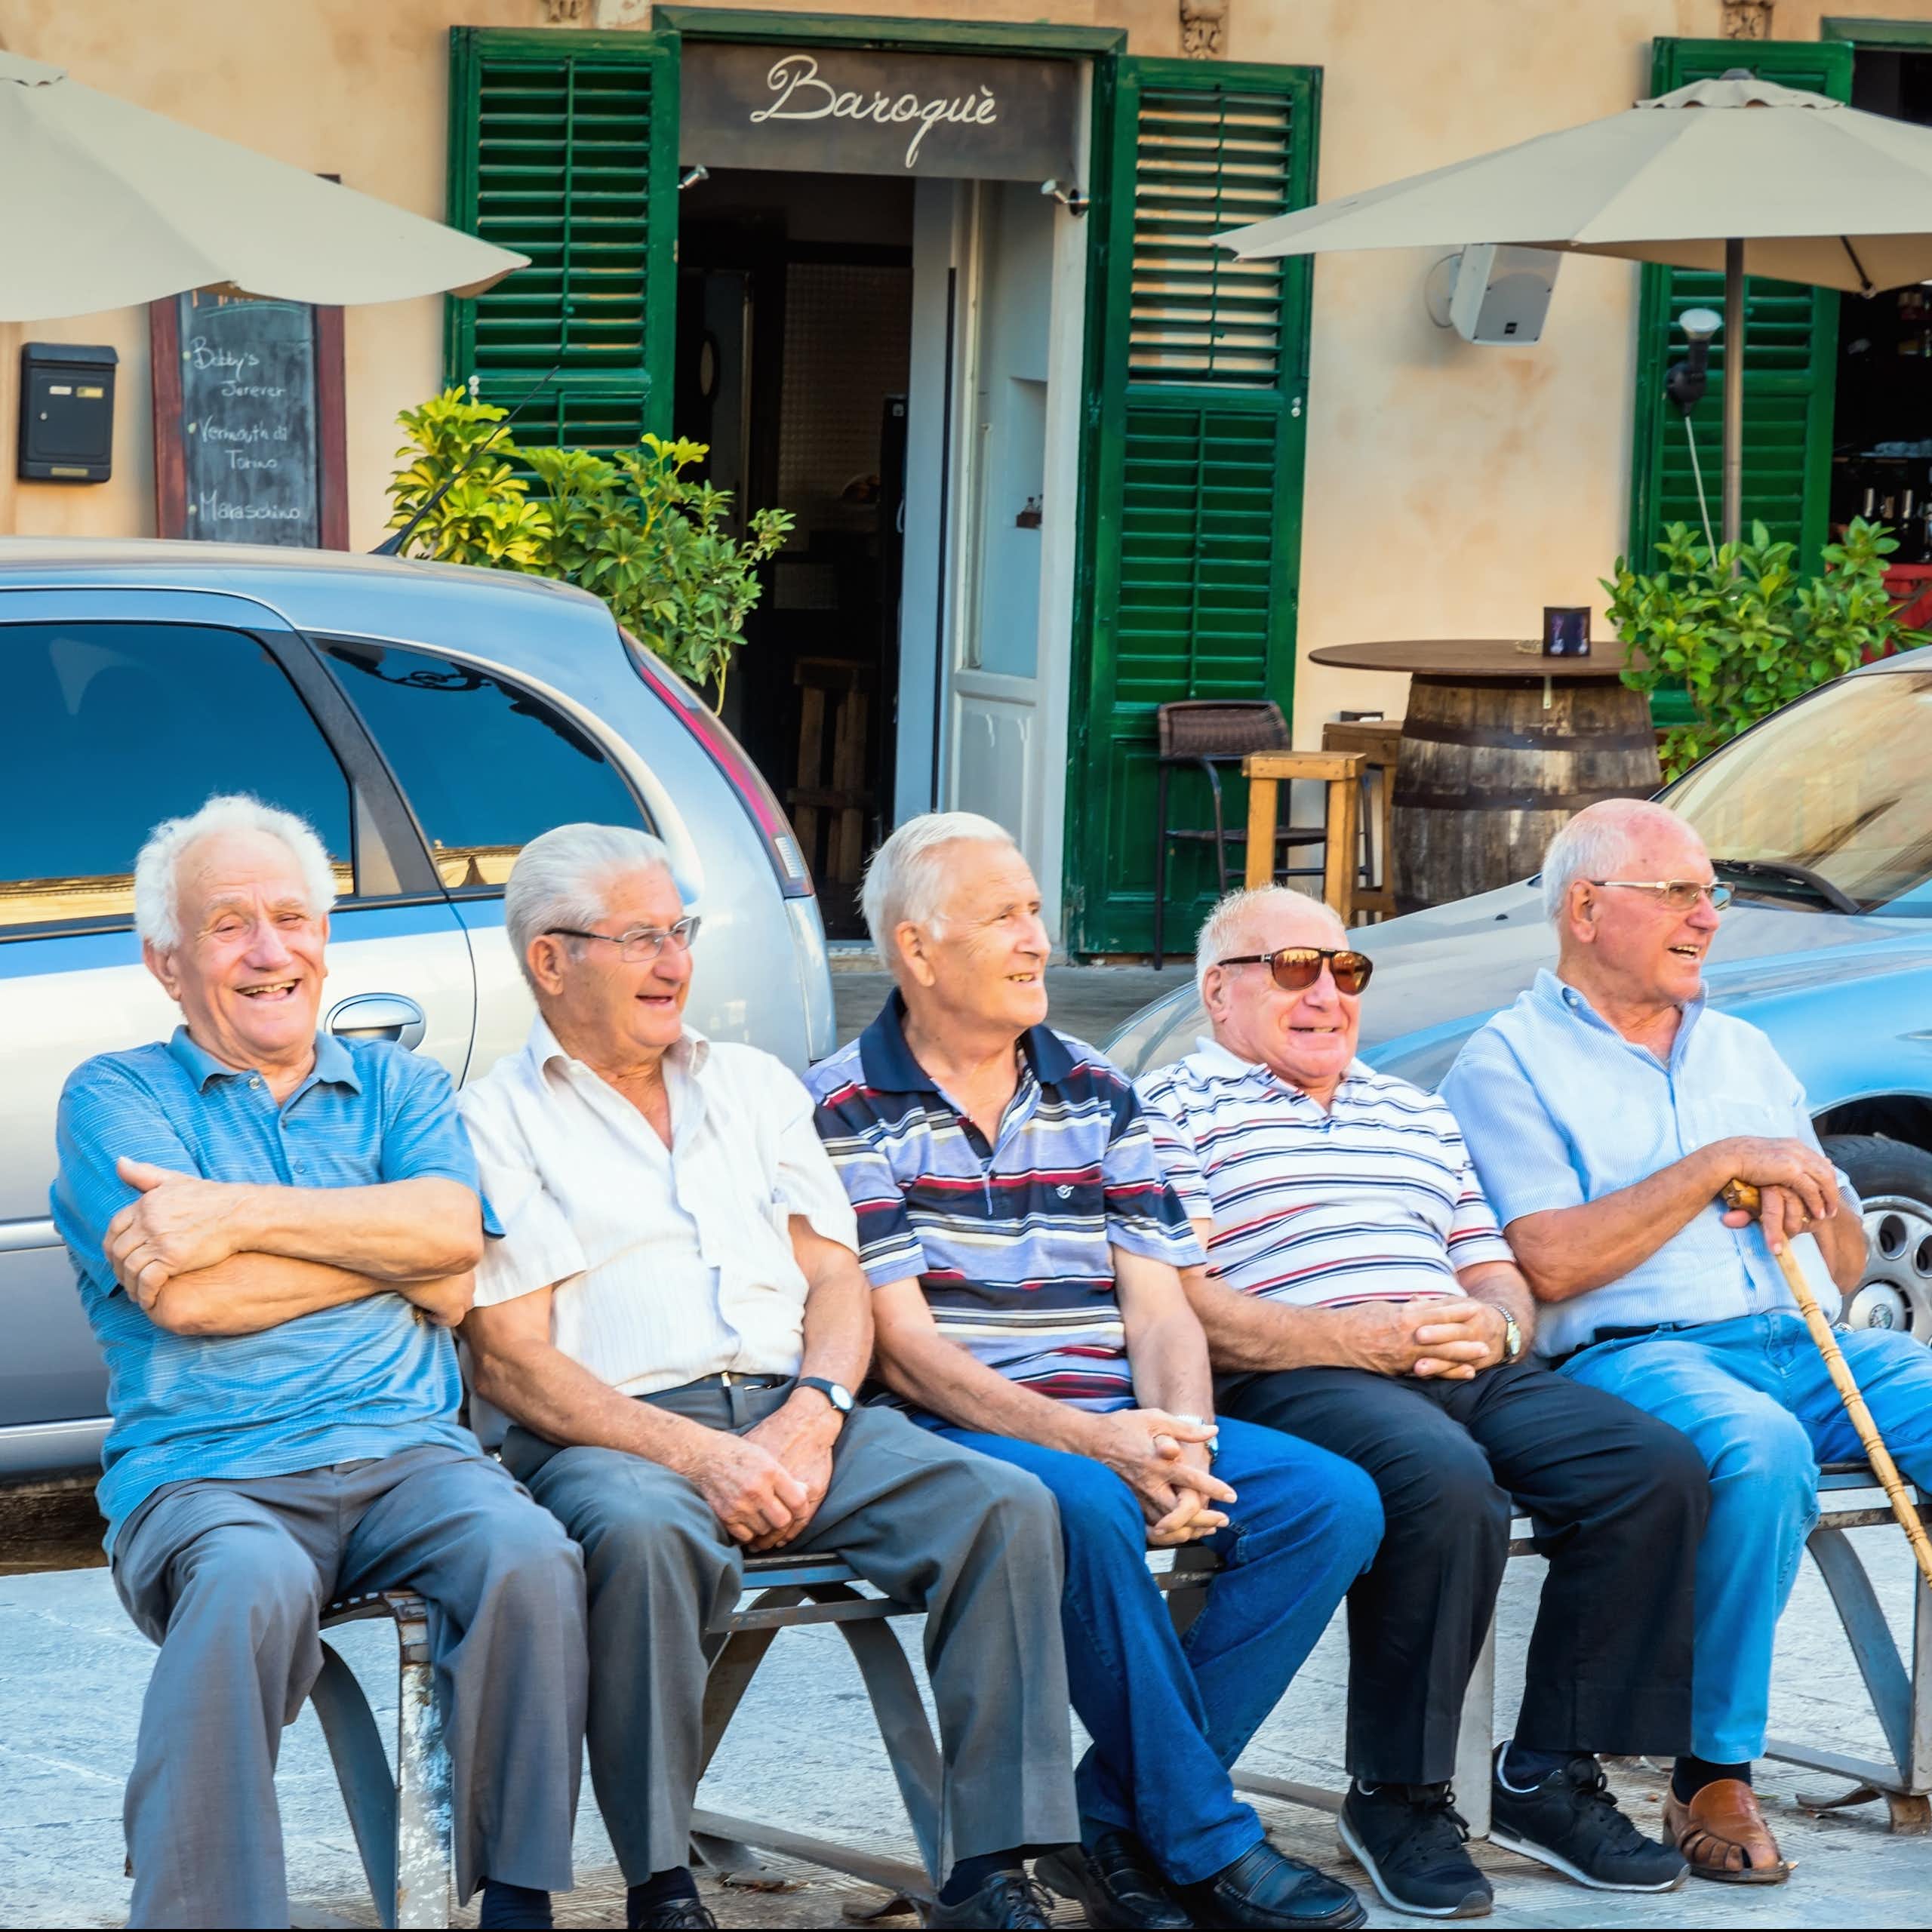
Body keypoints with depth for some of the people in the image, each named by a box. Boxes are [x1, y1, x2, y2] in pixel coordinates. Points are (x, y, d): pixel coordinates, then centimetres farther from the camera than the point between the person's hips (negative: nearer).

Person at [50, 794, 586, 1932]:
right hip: (204, 1474, -3)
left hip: (407, 1452, 3)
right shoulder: (114, 1097, 12)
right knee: (252, 1587, -38)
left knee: (529, 1559, -31)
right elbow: (184, 1298, -5)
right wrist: (400, 1255, 2)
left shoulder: (400, 1087, 22)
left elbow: (452, 1230, -1)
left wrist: (239, 1215, -9)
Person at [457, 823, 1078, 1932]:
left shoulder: (756, 1086, 23)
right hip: (616, 1437, -5)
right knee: (644, 1535, -40)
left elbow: (837, 1281, 16)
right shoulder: (496, 1122, 6)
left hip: (794, 1415, 5)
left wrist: (811, 1418, -7)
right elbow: (511, 1360, -4)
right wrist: (698, 1456, -17)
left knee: (1007, 1506, -21)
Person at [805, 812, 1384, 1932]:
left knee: (1334, 1499, -16)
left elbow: (1160, 1306, 9)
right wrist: (1086, 1438, -22)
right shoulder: (850, 1110, -1)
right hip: (953, 1432, -6)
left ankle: (1119, 1824, -14)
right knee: (1087, 1506, -37)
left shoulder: (1096, 1096, 16)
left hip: (1117, 1428, 6)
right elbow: (905, 1347, -10)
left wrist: (1180, 1447, -14)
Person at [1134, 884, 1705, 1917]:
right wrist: (1367, 1339, -15)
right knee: (1444, 1480, -37)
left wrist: (1494, 1325, 0)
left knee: (1659, 1467, -17)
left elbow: (1502, 1282, 27)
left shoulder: (1417, 1115, 31)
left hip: (1467, 1373, 7)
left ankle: (1551, 1773, -9)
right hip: (1289, 1384, -7)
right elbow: (1183, 1307, -6)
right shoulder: (1173, 1108, 8)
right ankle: (1397, 1796, -21)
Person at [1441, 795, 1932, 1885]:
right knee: (1762, 1451, -38)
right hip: (1629, 1355, -6)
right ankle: (1715, 1777, -24)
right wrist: (1720, 1165, -8)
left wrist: (1809, 1198, 0)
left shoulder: (1745, 1054, 25)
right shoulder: (1509, 1064, 6)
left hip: (1794, 1345, 6)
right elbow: (1551, 1263, -10)